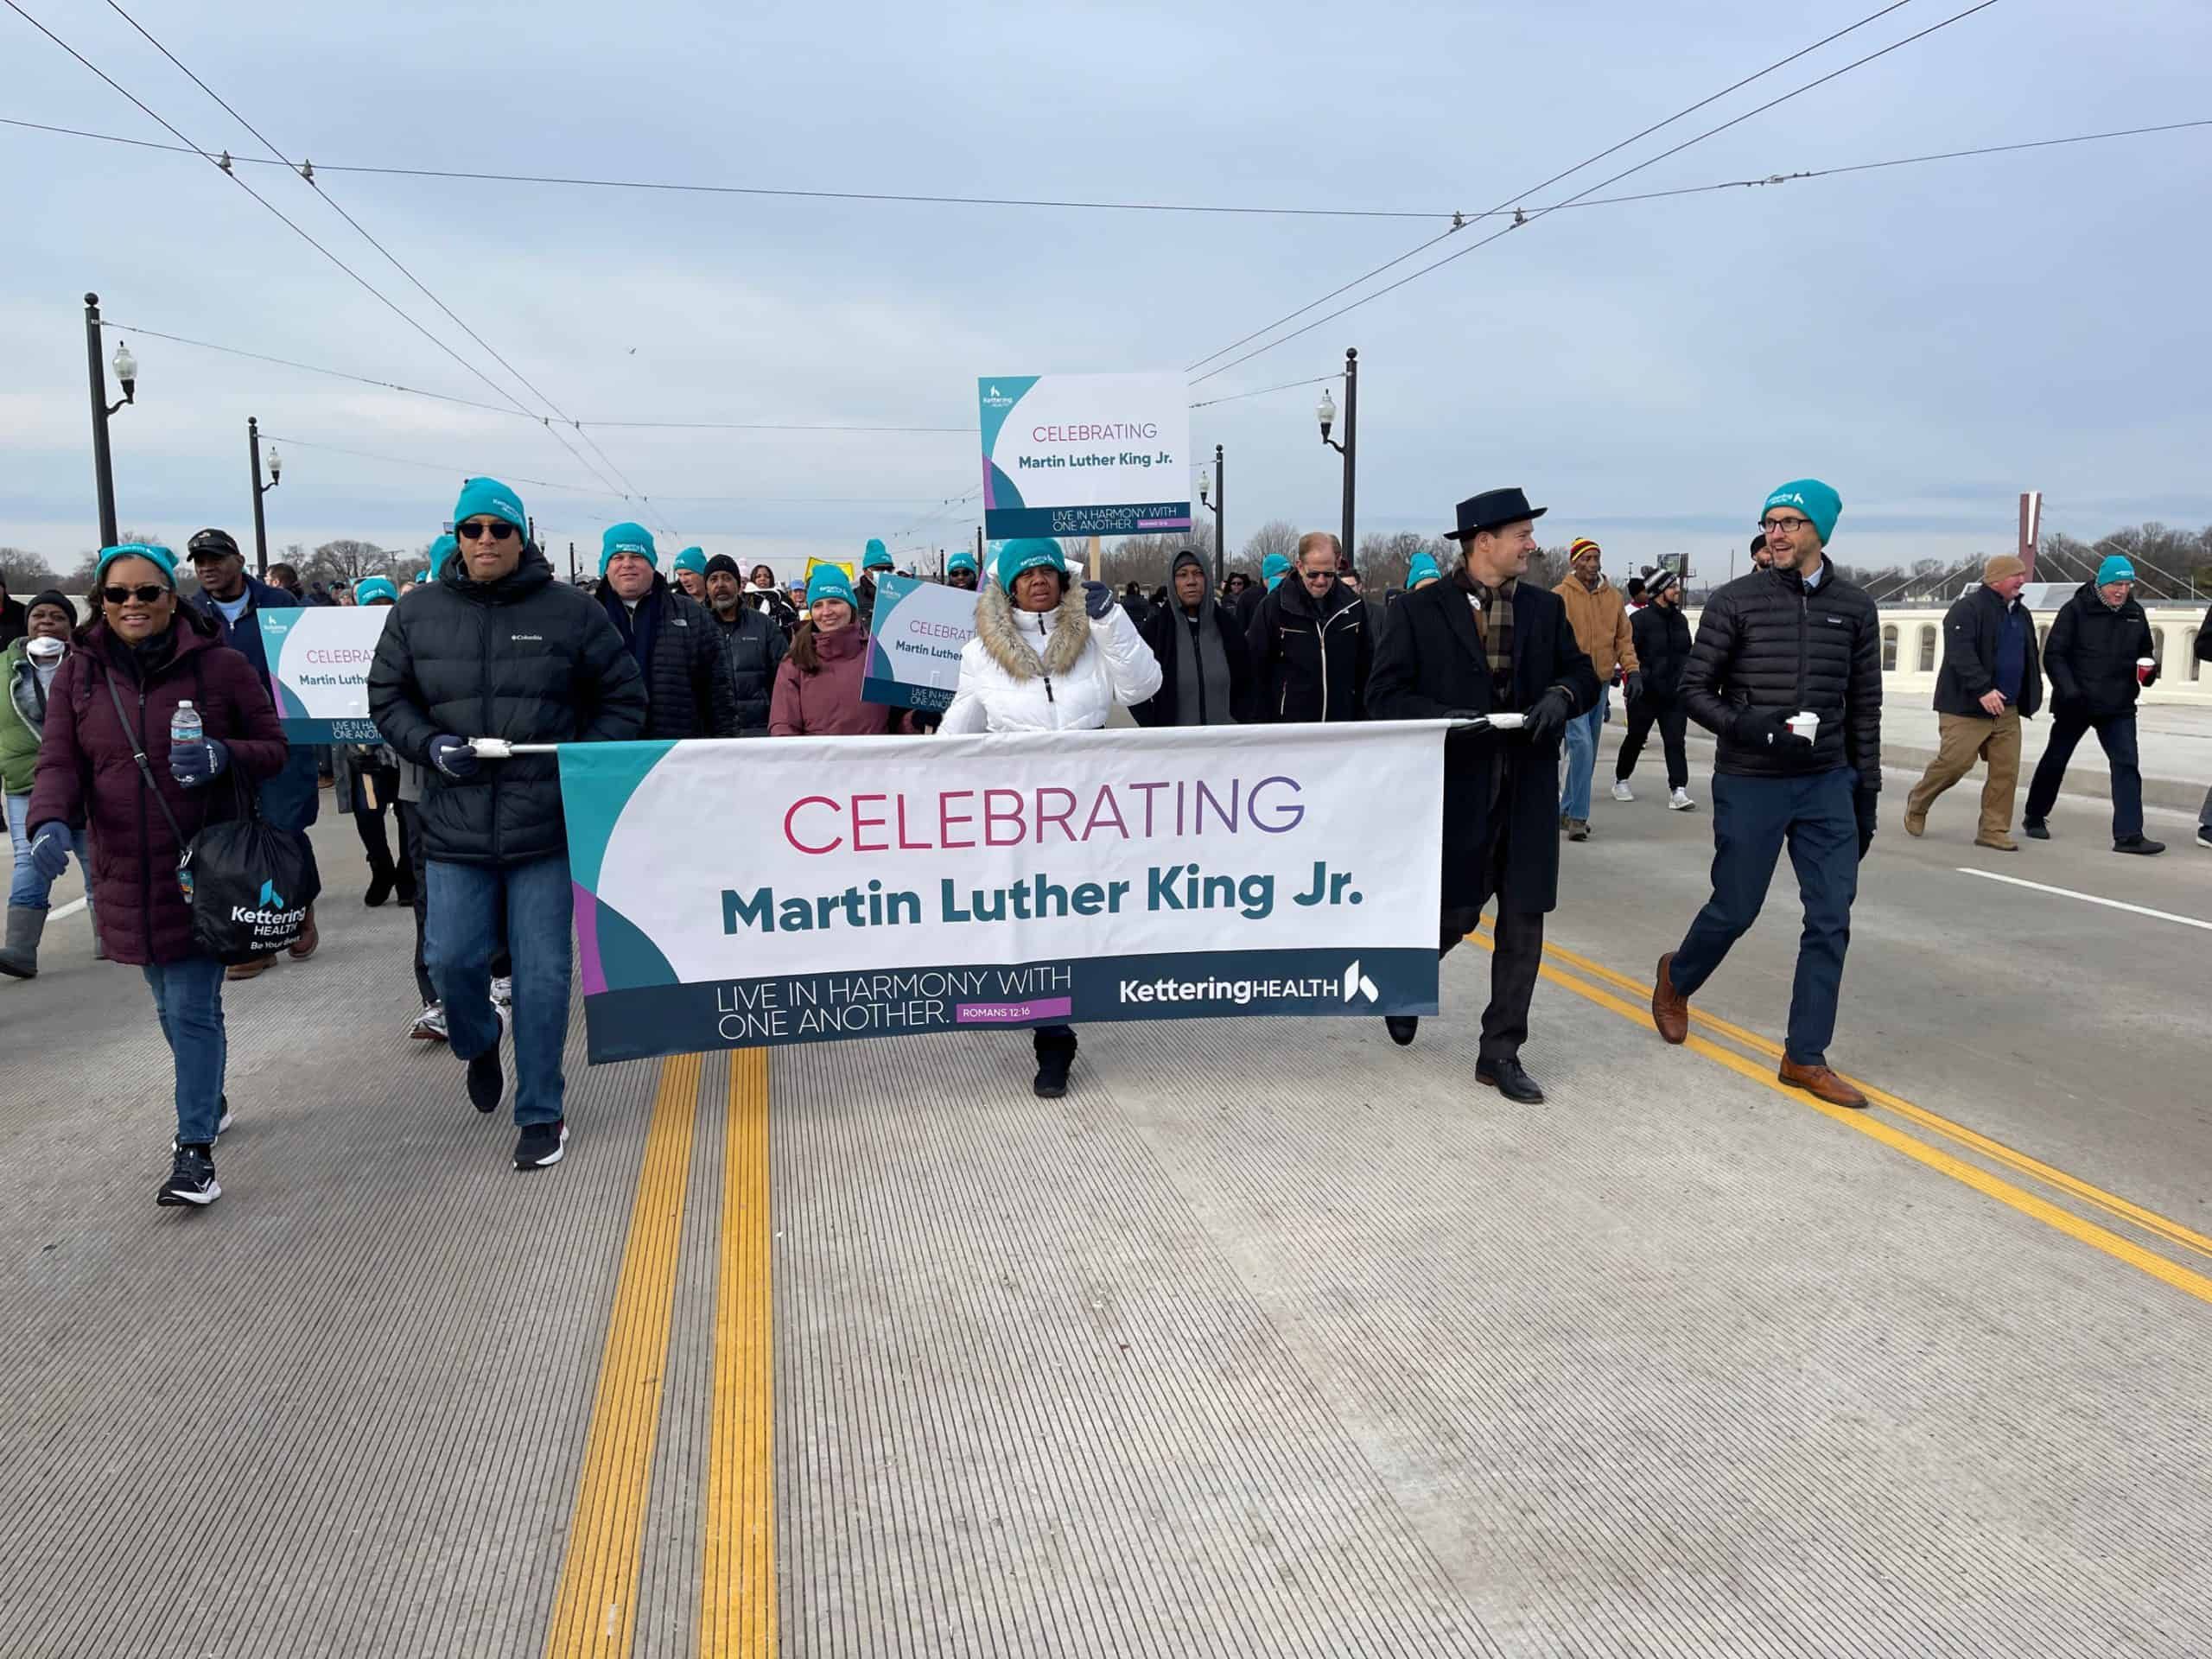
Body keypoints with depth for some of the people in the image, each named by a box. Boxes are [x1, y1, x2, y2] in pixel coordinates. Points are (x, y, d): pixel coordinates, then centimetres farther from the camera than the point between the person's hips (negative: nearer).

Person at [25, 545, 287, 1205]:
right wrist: (51, 822, -20)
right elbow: (59, 761, 0)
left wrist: (222, 756, -22)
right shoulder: (79, 673, 4)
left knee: (192, 1009, -7)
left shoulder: (220, 666, -5)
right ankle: (210, 1101, 39)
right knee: (172, 1007, 17)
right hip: (126, 874, 4)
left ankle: (195, 1150, -3)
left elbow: (273, 749, -1)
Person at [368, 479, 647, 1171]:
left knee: (543, 972, 2)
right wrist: (430, 744, -7)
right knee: (451, 960, 3)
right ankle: (477, 1044, 38)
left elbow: (623, 696, 6)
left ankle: (541, 1113, 16)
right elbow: (387, 699, 12)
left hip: (548, 823, -2)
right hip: (454, 825, 2)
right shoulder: (418, 613, 6)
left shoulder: (573, 610, 0)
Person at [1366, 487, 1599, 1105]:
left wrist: (1562, 694, -8)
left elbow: (1583, 674, 15)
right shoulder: (1422, 610, -4)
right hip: (1456, 787, -4)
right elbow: (1385, 692, -5)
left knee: (1523, 926, 4)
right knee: (1456, 914, 5)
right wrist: (1445, 717, -20)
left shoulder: (1545, 608, 9)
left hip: (1528, 792, 4)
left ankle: (1500, 1053, 16)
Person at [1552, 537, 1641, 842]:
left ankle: (1567, 810, 23)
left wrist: (1632, 670, 0)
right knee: (1581, 745, -16)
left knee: (1589, 751, 11)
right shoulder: (1560, 596, -6)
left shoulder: (1613, 597, 9)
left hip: (1601, 683, 6)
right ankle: (1577, 816, -11)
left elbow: (1624, 637, 12)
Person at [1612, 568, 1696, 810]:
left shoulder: (1681, 620, 13)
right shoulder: (1640, 619, -10)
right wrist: (1637, 676, -18)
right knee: (1636, 739, 9)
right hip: (1645, 694, -5)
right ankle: (1620, 781, 28)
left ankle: (1678, 791, -9)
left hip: (1675, 695, 5)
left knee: (1676, 743, -4)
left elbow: (1687, 654, 20)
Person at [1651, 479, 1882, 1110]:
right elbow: (1694, 688, -3)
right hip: (1750, 786, -3)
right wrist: (1747, 726, -20)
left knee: (1831, 921, 1)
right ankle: (1677, 978, 38)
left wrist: (1866, 791, 8)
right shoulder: (1735, 600, -5)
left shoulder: (1854, 607, 4)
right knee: (1734, 909, 7)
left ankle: (1805, 1057, 12)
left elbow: (1864, 707, 9)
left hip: (1828, 787, 3)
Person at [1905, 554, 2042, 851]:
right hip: (1965, 706, -7)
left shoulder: (2021, 614, 17)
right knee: (1954, 762, -9)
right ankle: (1917, 804, 17)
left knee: (2006, 771, 0)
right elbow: (1961, 654, -21)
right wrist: (1983, 690, -29)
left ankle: (1994, 830, 8)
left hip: (2006, 710, 7)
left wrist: (2030, 699, 19)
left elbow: (2029, 659, 26)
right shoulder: (1968, 610, -10)